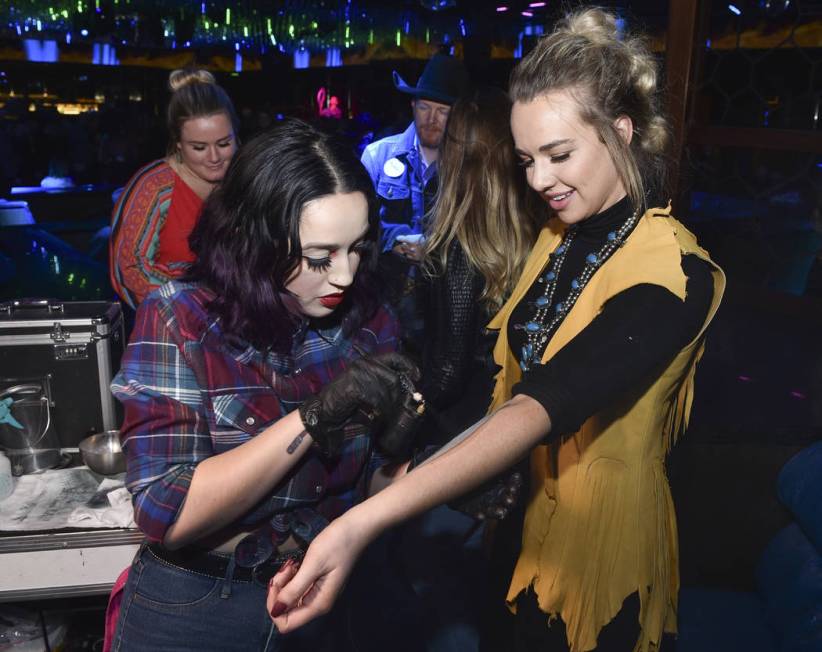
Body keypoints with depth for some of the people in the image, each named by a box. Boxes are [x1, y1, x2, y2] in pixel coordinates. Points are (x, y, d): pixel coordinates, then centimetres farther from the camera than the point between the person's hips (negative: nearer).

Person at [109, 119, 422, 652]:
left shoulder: (366, 321, -9)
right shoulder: (178, 319, -18)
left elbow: (373, 483, -1)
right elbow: (166, 514, -24)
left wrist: (394, 445, -23)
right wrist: (313, 417, -32)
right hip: (194, 607, -3)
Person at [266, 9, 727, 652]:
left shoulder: (674, 272, -25)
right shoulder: (559, 236, 0)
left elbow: (545, 408, -38)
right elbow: (517, 382, 3)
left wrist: (364, 521, -45)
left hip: (602, 531, -6)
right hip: (522, 501, 6)